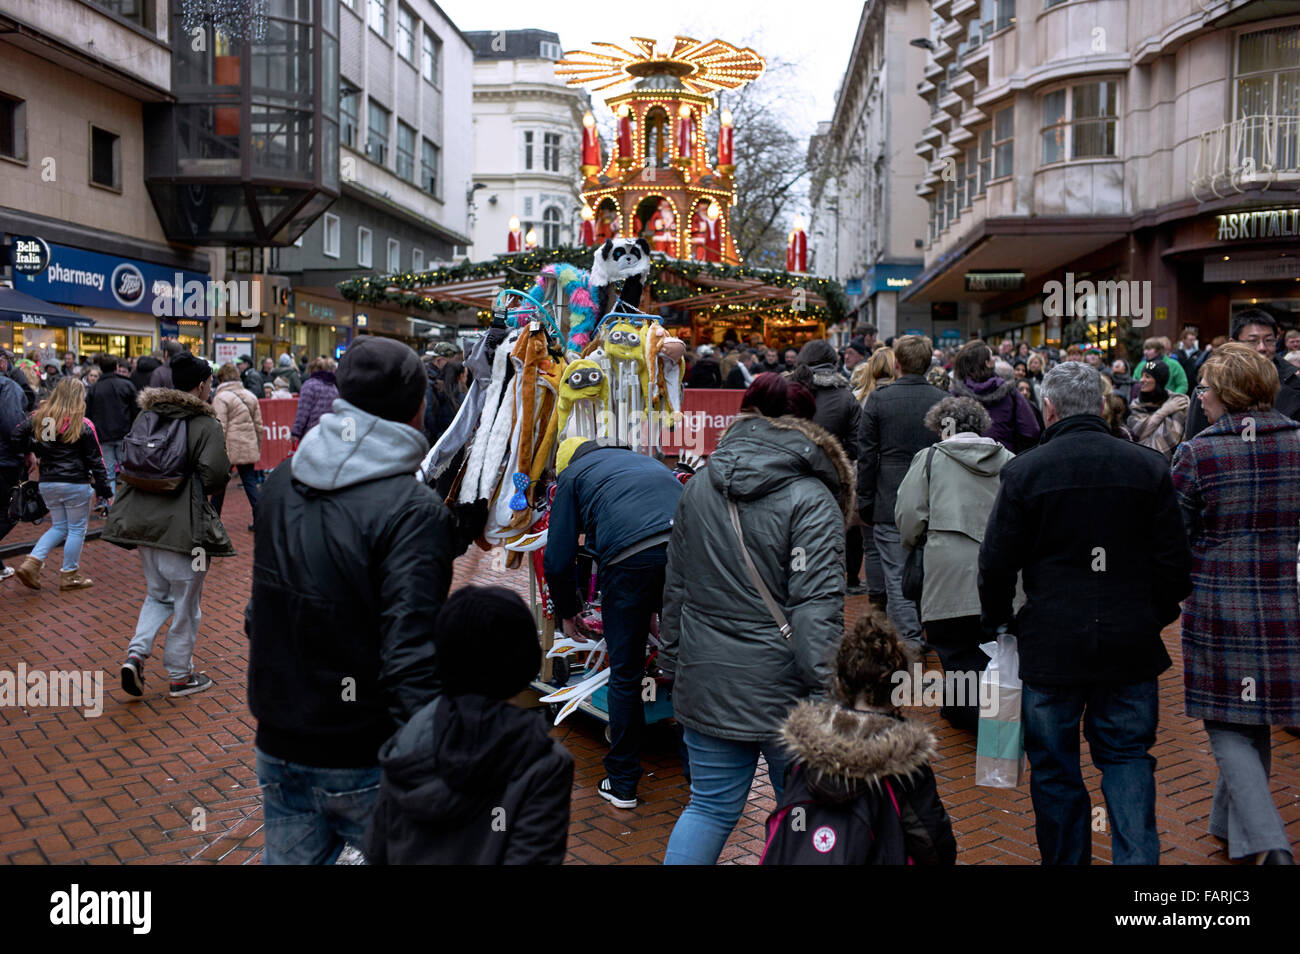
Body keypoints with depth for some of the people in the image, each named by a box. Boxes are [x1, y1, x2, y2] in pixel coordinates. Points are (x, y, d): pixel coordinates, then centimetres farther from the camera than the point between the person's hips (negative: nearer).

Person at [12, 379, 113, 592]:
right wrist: (105, 490, -2)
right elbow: (95, 460, -7)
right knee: (76, 529, 8)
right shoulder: (82, 425, -11)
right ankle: (70, 576, 14)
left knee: (59, 526, 19)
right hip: (75, 484, -5)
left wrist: (35, 451, 19)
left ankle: (32, 562, 3)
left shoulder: (38, 418, 0)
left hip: (47, 484, 5)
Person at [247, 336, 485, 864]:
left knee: (289, 857, 21)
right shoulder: (413, 510, -21)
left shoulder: (280, 484, 1)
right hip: (363, 761, -6)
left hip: (277, 743, 6)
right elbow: (412, 661, -26)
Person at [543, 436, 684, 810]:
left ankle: (622, 783, 21)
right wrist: (655, 608, 45)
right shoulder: (646, 461, 38)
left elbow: (557, 560, 18)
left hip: (629, 558, -4)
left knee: (625, 675, 10)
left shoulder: (571, 474, 24)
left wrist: (567, 613, 34)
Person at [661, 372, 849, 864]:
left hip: (706, 681, 5)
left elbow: (675, 588, 13)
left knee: (710, 808, 16)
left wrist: (673, 661, 22)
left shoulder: (697, 487, 6)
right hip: (782, 691, -5)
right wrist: (827, 691, -16)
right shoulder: (811, 500, -12)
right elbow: (817, 606, -18)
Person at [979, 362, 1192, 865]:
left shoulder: (1024, 470, -7)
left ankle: (1065, 859, 21)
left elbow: (997, 562, -5)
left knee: (1055, 767, 11)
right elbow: (1175, 559, 4)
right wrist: (1156, 616, 19)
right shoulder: (1148, 467, 1)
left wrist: (996, 620, 11)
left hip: (1052, 644, -2)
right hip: (1131, 644, 3)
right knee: (1127, 754, 15)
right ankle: (1137, 856, 3)